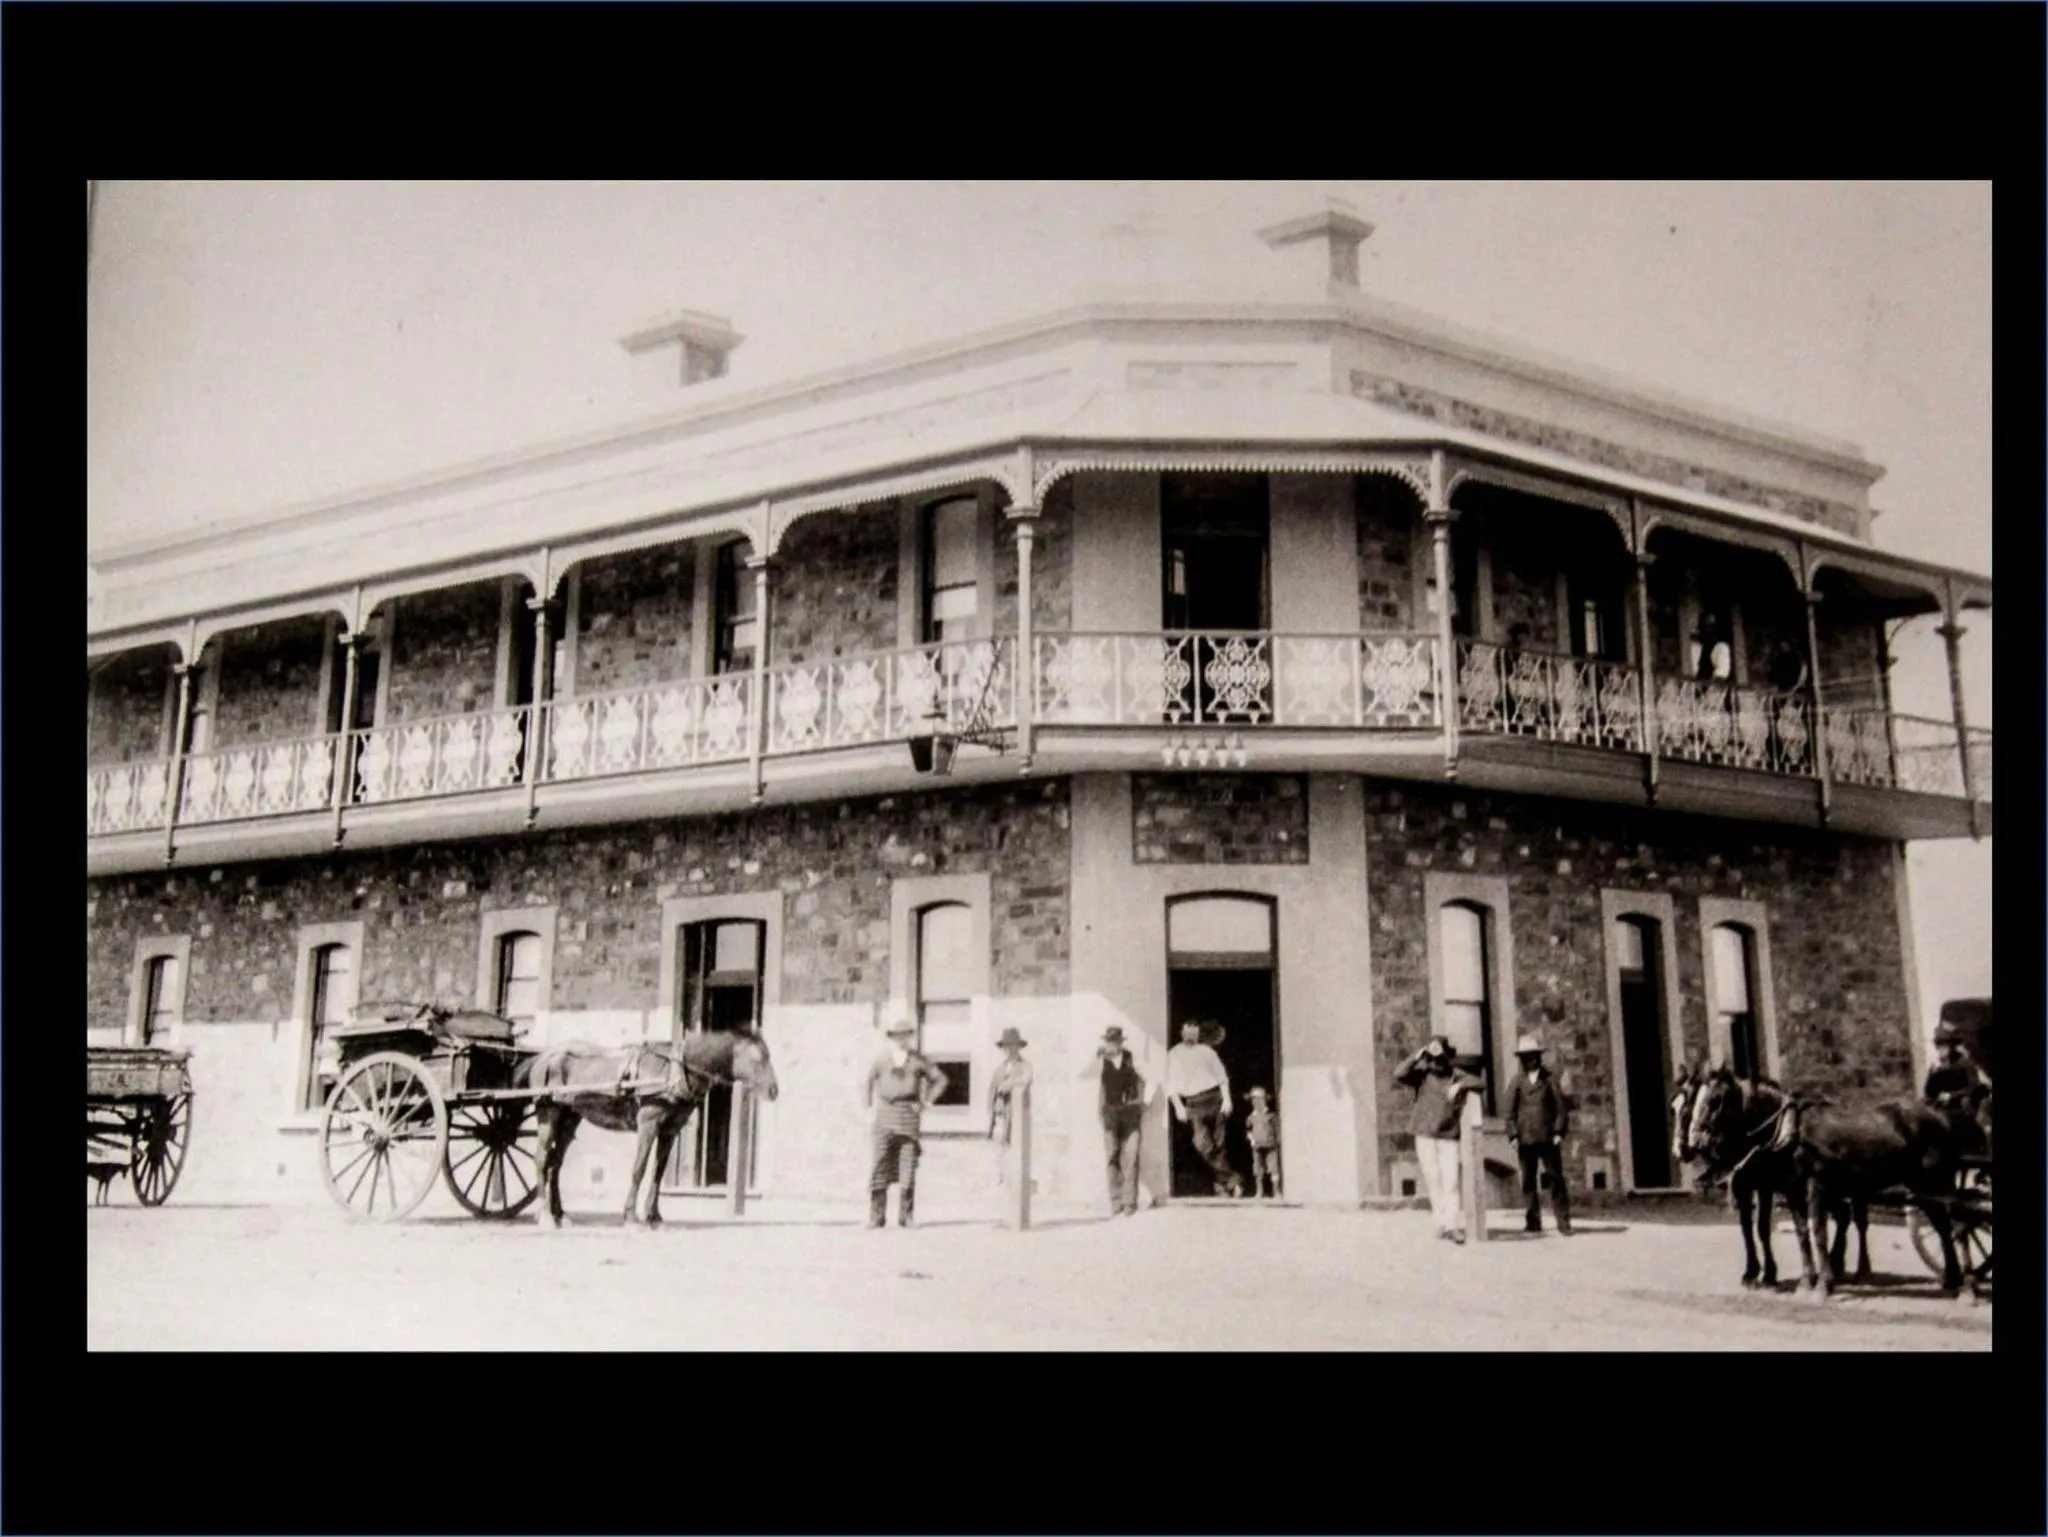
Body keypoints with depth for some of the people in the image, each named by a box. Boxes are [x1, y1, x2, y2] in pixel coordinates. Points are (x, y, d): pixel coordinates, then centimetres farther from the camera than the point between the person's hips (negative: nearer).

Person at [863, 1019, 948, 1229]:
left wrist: (925, 1102, 5)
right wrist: (873, 1102, 14)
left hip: (909, 1114, 0)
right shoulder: (882, 1060, 8)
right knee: (880, 1163, -5)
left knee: (909, 1165, -2)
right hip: (886, 1113, 0)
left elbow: (940, 1079, 13)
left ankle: (906, 1216, 4)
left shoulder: (919, 1061, 6)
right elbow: (871, 1080, 24)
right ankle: (877, 1216, 0)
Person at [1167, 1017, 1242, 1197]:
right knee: (1203, 1142, -18)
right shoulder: (1174, 1055, 9)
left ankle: (1222, 1183, 8)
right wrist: (1178, 1106, -6)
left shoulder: (1207, 1051, 11)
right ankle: (1231, 1179, -13)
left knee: (1218, 1143, -1)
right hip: (1193, 1103, -1)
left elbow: (1222, 1076, 10)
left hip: (1214, 1098, 1)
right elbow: (1171, 1084, 5)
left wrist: (1227, 1098, -2)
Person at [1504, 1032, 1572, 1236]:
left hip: (1548, 1138, -1)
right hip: (1526, 1140, 1)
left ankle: (1563, 1220, 4)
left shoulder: (1549, 1080, 5)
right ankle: (1532, 1222, 9)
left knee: (1556, 1178, -1)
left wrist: (1559, 1132, -5)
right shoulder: (1517, 1082, 6)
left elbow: (1561, 1107, 4)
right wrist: (1513, 1135, -4)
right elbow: (1509, 1110, 4)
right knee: (1528, 1181, 3)